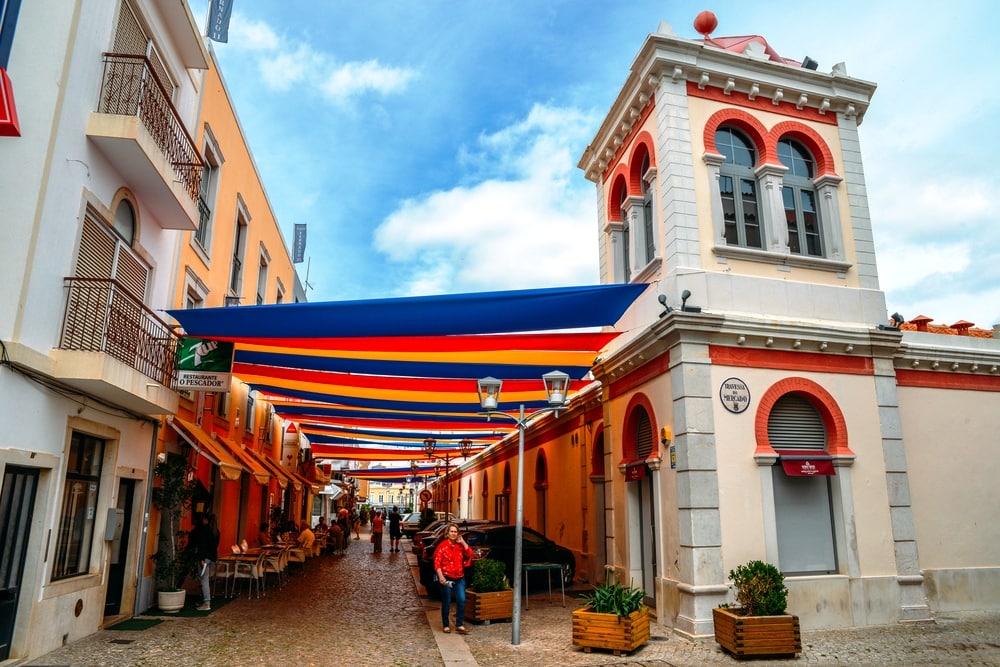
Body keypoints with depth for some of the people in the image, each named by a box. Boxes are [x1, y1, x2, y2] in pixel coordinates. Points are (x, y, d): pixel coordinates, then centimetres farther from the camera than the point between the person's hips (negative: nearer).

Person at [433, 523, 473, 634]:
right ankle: (446, 625, 20)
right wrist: (441, 577, -18)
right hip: (446, 578, -3)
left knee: (461, 600, -8)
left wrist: (463, 542, -7)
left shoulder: (460, 545, 9)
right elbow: (437, 563, -9)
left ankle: (460, 625, 2)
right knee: (446, 602, 5)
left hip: (459, 578, 3)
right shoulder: (443, 546, -5)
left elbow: (469, 554, -3)